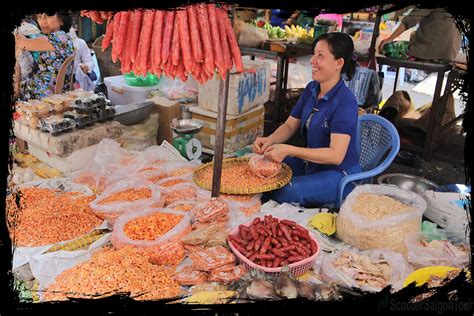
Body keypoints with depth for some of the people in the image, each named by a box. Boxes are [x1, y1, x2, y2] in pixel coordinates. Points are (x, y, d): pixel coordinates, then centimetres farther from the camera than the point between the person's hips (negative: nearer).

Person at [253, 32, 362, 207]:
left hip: (340, 174, -7)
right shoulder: (311, 89, 1)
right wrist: (270, 140, -14)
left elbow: (336, 155, -30)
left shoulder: (345, 102, -24)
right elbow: (290, 125, 9)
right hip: (311, 163, 8)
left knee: (283, 192, -28)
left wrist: (288, 150, -35)